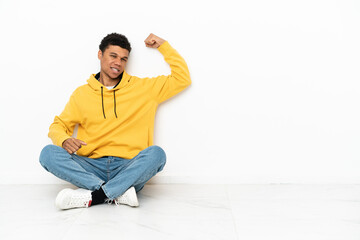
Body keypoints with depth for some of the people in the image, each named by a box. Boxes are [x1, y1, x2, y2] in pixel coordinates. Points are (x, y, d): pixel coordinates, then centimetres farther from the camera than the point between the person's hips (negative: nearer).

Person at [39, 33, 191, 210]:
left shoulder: (144, 88, 13)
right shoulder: (82, 94, 15)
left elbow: (182, 79, 13)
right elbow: (58, 125, 17)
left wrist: (163, 45, 14)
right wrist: (64, 140, -8)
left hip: (129, 169, -1)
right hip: (92, 167, 2)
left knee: (156, 153, -32)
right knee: (48, 153, -23)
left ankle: (92, 197, -31)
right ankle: (119, 193, -30)